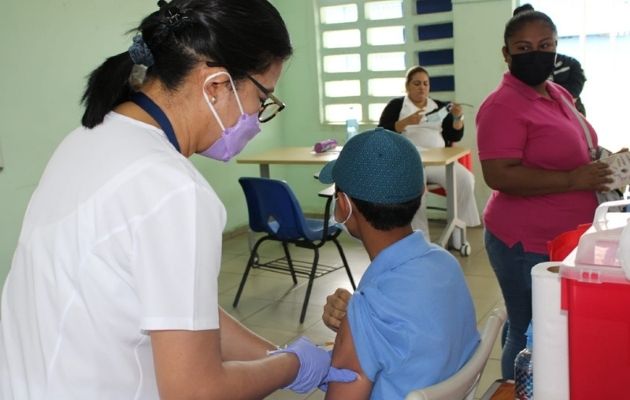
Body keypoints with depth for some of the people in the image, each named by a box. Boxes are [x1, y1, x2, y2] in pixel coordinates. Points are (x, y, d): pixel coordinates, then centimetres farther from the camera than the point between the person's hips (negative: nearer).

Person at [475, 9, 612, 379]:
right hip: (527, 245, -9)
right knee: (531, 338, 5)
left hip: (566, 240, 9)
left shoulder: (559, 95, 11)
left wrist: (603, 165, 5)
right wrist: (573, 180, -23)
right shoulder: (503, 105, -17)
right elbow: (499, 175, -26)